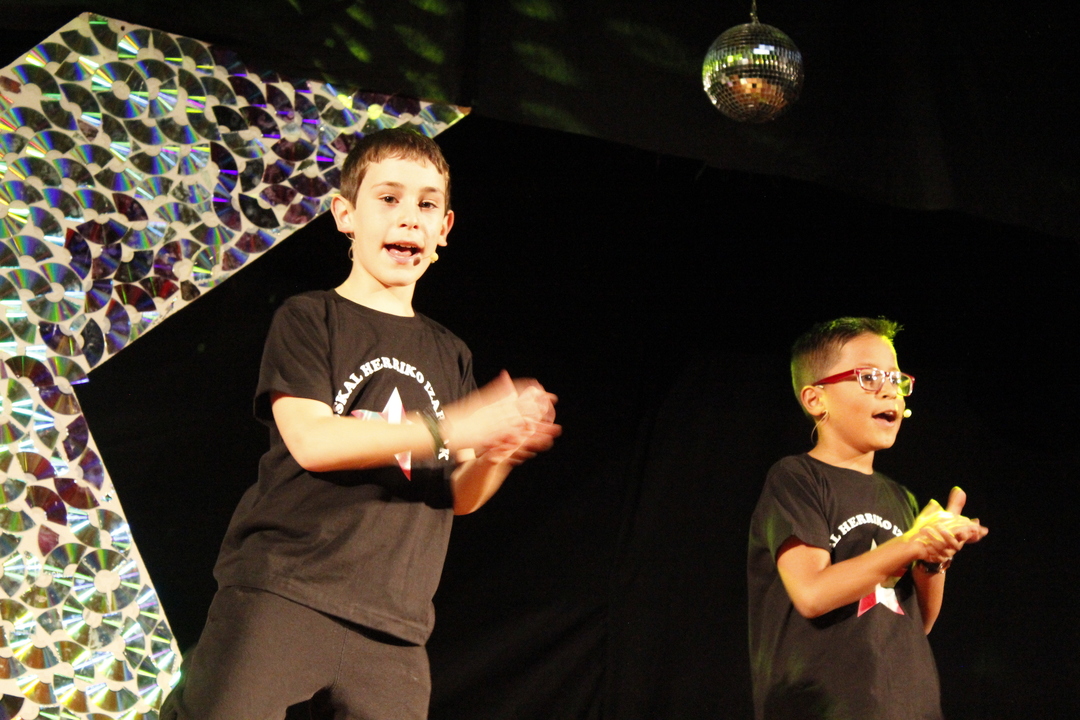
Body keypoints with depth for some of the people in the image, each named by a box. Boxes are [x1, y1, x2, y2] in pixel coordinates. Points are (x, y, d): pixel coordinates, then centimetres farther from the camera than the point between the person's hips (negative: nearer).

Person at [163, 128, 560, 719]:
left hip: (393, 626, 5)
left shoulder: (449, 355, 18)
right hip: (281, 591, -4)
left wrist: (496, 455, -8)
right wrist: (448, 428, -17)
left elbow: (459, 497, 15)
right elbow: (311, 440, -12)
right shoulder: (309, 319, 4)